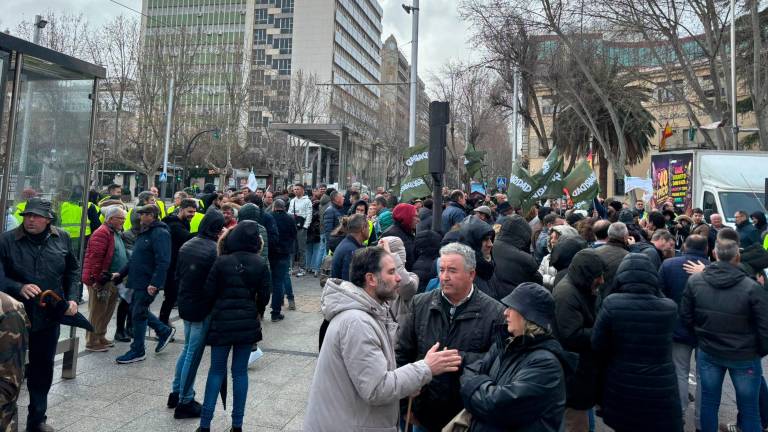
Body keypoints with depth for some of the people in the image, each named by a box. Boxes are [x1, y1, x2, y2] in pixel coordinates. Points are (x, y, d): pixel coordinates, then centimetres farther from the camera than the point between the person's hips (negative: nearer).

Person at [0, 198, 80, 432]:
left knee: (43, 370, 14)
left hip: (50, 316, 3)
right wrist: (19, 288, -21)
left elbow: (73, 270, 11)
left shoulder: (62, 239, 1)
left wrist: (71, 297, 1)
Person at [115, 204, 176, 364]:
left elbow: (163, 262, -25)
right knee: (137, 310, 18)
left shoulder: (160, 234, -17)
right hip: (139, 282, 10)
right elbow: (135, 258, 24)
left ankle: (137, 351, 13)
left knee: (138, 314, -1)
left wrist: (154, 283, -29)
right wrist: (121, 273, 19)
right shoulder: (145, 233, 15)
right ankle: (164, 331, 31)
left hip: (148, 284, -10)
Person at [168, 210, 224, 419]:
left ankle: (176, 392, 33)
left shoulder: (187, 245, 4)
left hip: (185, 305, 8)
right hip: (202, 309, -8)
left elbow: (177, 274, 11)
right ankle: (184, 403, 15)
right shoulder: (213, 250, -21)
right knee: (194, 354, 3)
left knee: (188, 348, 23)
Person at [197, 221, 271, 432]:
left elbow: (209, 293, -5)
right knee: (240, 372, 10)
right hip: (248, 323, 1)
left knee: (216, 371, 12)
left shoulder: (222, 262, -10)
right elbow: (264, 296, -1)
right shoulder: (260, 264, -6)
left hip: (222, 322, -1)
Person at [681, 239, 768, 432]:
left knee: (709, 403, 16)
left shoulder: (694, 280, -12)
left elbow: (686, 316, -3)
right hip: (745, 357, -2)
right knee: (749, 409, 13)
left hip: (707, 353, 3)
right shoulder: (752, 288, -22)